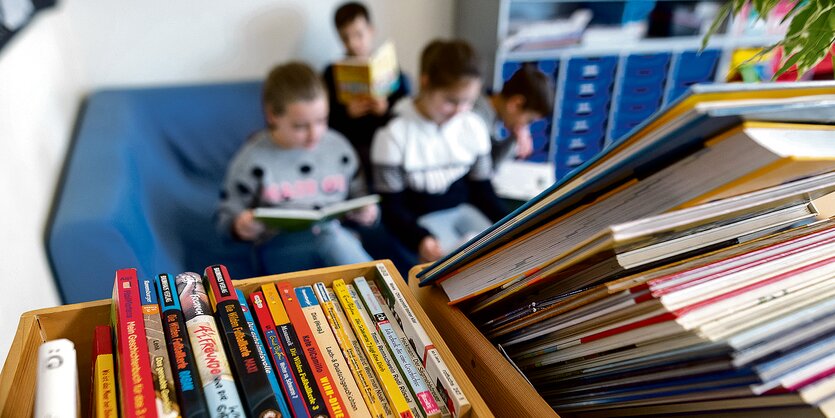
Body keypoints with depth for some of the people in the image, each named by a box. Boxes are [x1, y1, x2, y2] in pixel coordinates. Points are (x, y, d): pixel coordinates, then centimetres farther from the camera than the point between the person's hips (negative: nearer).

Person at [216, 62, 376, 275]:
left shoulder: (339, 147, 8)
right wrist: (240, 225, -16)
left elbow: (358, 196, 21)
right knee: (331, 237, -33)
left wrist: (366, 212, -1)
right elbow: (226, 214, 7)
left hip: (341, 237, 3)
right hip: (279, 247, -2)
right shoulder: (253, 159, -1)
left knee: (333, 234, -34)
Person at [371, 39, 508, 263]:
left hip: (463, 210, 5)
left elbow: (483, 189, 8)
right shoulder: (394, 134, -14)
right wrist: (420, 239, -28)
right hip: (420, 219, -5)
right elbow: (391, 206, -11)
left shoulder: (473, 126, -2)